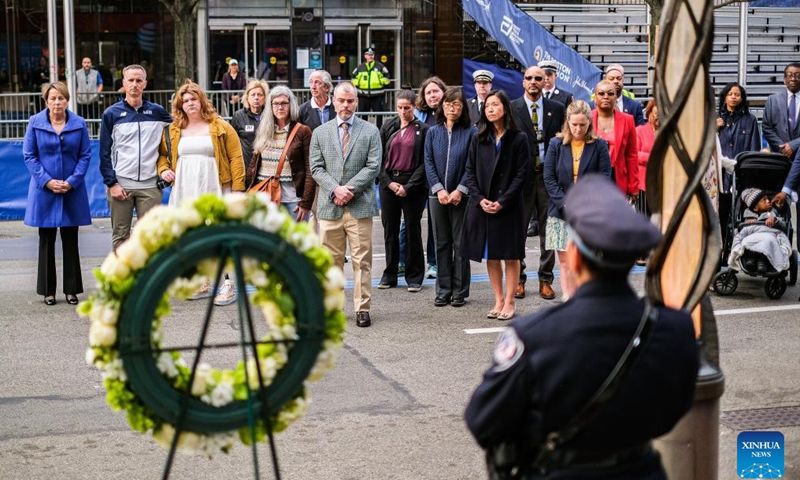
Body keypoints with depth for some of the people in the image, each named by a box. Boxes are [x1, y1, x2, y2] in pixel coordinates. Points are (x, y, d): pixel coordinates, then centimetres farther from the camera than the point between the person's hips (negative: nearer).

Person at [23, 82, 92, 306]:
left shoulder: (79, 124, 0)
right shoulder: (35, 123, -2)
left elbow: (85, 155, 1)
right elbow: (29, 156, -1)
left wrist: (72, 181, -11)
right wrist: (47, 181, -12)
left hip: (72, 190, 0)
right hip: (44, 191, 0)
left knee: (70, 241, 7)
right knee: (47, 241, 7)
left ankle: (72, 289, 16)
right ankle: (48, 291, 15)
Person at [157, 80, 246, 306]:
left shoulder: (220, 127, 1)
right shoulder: (173, 131, 12)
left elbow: (235, 158, -2)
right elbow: (163, 154, 25)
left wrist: (237, 189, -9)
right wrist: (163, 169, 4)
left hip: (213, 191, -4)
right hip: (184, 192, 4)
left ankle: (229, 285, -4)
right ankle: (202, 284, 17)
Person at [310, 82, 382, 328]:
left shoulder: (370, 131, 5)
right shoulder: (320, 133, 10)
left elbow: (373, 167, -2)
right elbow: (316, 168, 4)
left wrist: (349, 189, -11)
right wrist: (335, 189, -11)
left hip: (360, 205, -2)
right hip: (329, 206, 2)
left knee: (362, 260, 0)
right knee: (331, 260, 7)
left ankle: (362, 308, 5)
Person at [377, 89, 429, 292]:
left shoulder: (423, 130, -1)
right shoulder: (387, 128, 7)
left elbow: (424, 162, -4)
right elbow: (379, 158, 6)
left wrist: (408, 186, -11)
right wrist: (388, 182, -6)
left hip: (413, 185, -3)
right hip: (389, 182, 3)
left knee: (412, 230, 2)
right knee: (390, 230, 6)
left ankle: (414, 277, 9)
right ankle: (389, 275, 16)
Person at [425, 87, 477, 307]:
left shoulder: (471, 132, -1)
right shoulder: (433, 132, 8)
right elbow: (429, 162, 4)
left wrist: (460, 191, -13)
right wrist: (439, 189, -8)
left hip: (462, 196, -3)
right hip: (438, 195, 3)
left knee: (460, 243, 2)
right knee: (441, 243, 7)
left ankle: (460, 291, 9)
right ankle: (443, 291, 14)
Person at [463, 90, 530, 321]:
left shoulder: (518, 139, -3)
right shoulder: (478, 139, 8)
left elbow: (521, 174, -6)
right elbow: (470, 172, 7)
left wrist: (503, 202, -14)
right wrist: (479, 199, -7)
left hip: (509, 206, -3)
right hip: (482, 206, 3)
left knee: (511, 256, 2)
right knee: (490, 256, 7)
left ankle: (509, 302, 10)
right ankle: (498, 300, 17)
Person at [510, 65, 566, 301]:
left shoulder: (557, 108, 8)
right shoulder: (511, 108, 2)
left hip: (548, 174, 2)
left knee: (549, 230, 6)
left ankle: (546, 280, 15)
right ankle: (518, 279, 14)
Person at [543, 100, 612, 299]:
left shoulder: (599, 146, 2)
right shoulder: (556, 144, 4)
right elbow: (549, 179, 0)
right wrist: (566, 204, -11)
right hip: (562, 213, 1)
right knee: (565, 261, 2)